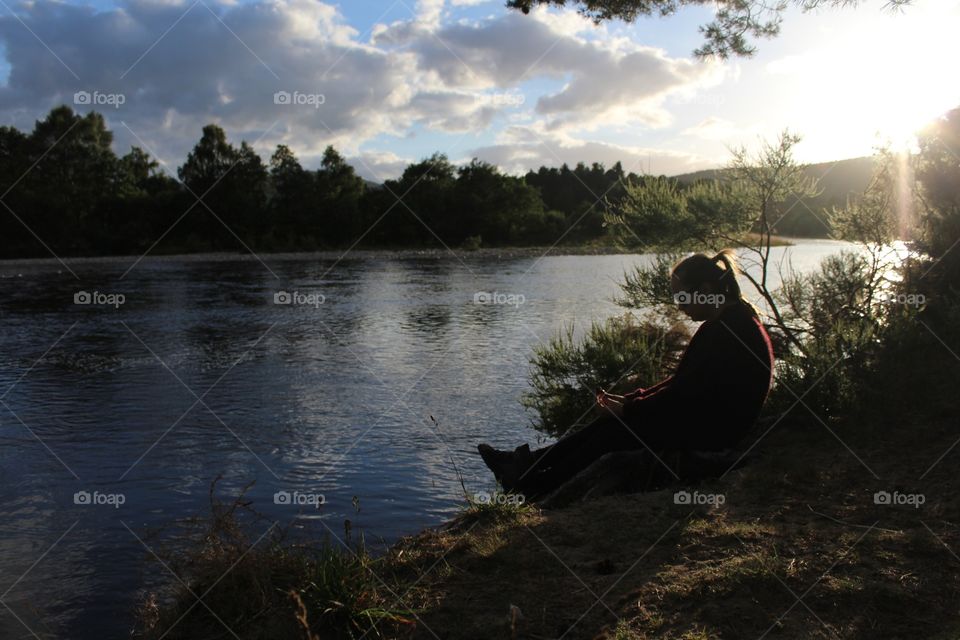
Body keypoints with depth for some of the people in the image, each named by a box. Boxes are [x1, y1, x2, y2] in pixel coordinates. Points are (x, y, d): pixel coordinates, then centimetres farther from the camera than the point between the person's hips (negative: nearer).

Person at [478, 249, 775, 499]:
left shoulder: (726, 330, -21)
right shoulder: (734, 322, 11)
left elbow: (685, 391, -22)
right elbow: (683, 384, 12)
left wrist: (629, 409, -10)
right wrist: (628, 400, 3)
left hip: (711, 429, -9)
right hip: (707, 418, 9)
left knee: (610, 431, -8)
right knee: (610, 421, 3)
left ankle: (533, 486, 2)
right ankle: (529, 463, 5)